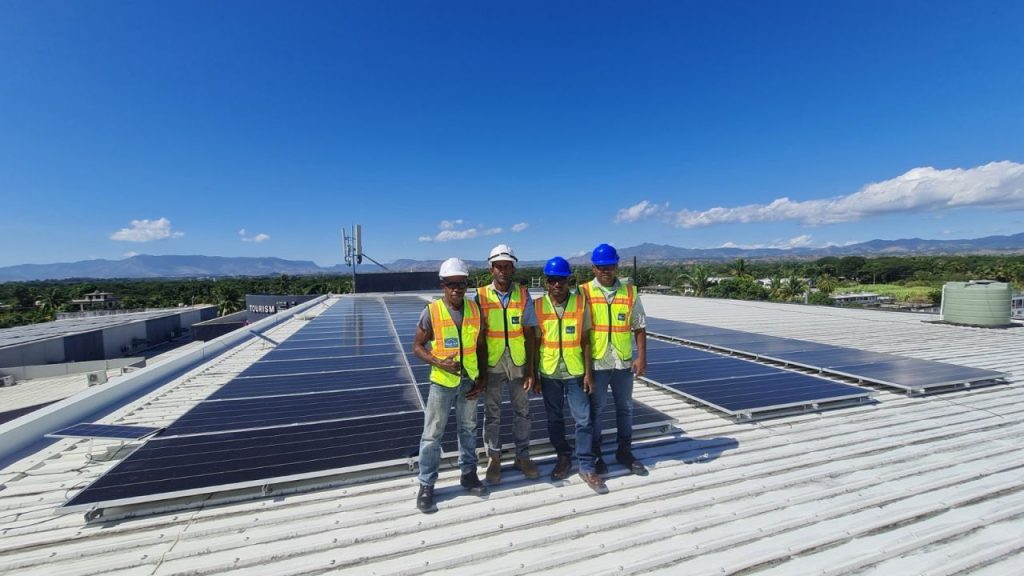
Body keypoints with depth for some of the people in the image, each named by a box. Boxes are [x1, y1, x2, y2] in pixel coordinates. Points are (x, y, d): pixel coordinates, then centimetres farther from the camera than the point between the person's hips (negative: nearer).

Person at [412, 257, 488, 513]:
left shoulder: (474, 308, -3)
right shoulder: (431, 311, -13)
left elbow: (481, 345, 4)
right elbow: (417, 346, -6)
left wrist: (482, 379, 1)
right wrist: (438, 362, -22)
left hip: (469, 381, 3)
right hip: (442, 382, -3)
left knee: (468, 429, 17)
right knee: (432, 435, 6)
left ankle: (468, 474, 35)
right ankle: (426, 485, 23)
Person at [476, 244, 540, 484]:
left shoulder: (523, 295, -1)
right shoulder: (481, 296, -4)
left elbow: (529, 333, -1)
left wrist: (530, 369, -4)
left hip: (519, 362, 1)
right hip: (492, 363, -1)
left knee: (522, 411, 12)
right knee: (492, 413, 10)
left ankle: (522, 456, 29)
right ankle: (493, 458, 27)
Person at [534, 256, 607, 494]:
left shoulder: (580, 303, -5)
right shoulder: (538, 306, -4)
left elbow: (585, 340, -1)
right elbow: (535, 342, 1)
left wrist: (589, 372, -4)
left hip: (575, 371, -1)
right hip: (549, 372, 1)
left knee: (583, 419, 2)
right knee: (554, 419, 14)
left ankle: (586, 467, 16)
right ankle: (563, 458, 33)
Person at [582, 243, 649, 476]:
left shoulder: (630, 292, 3)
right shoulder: (584, 292, -5)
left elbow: (639, 327, 5)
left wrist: (641, 357, -2)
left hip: (624, 361, 3)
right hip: (595, 362, -3)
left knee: (625, 408, 16)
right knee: (595, 409, 10)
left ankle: (624, 452, 34)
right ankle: (595, 455, 26)